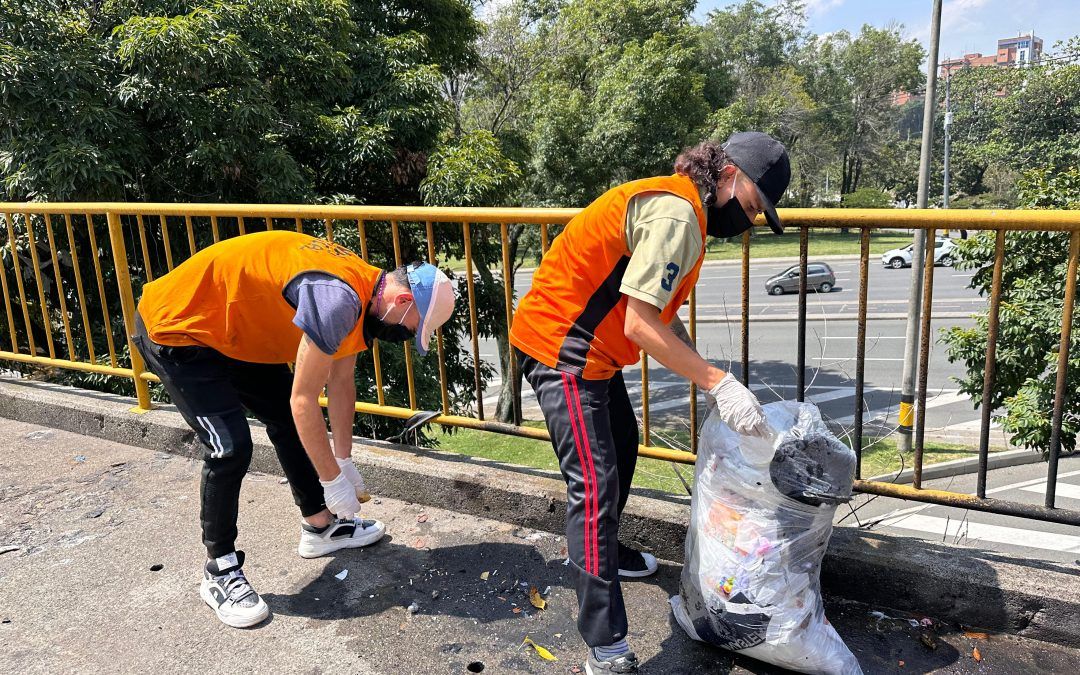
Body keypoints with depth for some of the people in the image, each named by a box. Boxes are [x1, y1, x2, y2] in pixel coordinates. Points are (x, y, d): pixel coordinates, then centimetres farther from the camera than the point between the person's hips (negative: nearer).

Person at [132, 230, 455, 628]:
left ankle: (319, 526, 27)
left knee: (287, 421, 12)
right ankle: (219, 571, 4)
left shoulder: (363, 289, -2)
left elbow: (341, 382, 9)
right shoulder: (337, 299, -32)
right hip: (174, 328, -10)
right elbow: (304, 399, -27)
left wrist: (344, 460, 13)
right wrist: (333, 479, -15)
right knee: (231, 447, -15)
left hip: (231, 330, 10)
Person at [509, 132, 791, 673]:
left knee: (622, 448, 24)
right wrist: (720, 385, -25)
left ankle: (604, 553, 47)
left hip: (592, 349, 11)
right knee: (595, 482, -12)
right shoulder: (676, 213, -20)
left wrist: (710, 380, 2)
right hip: (560, 347, -11)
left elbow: (659, 316, 9)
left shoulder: (679, 207, 12)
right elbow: (641, 325, -27)